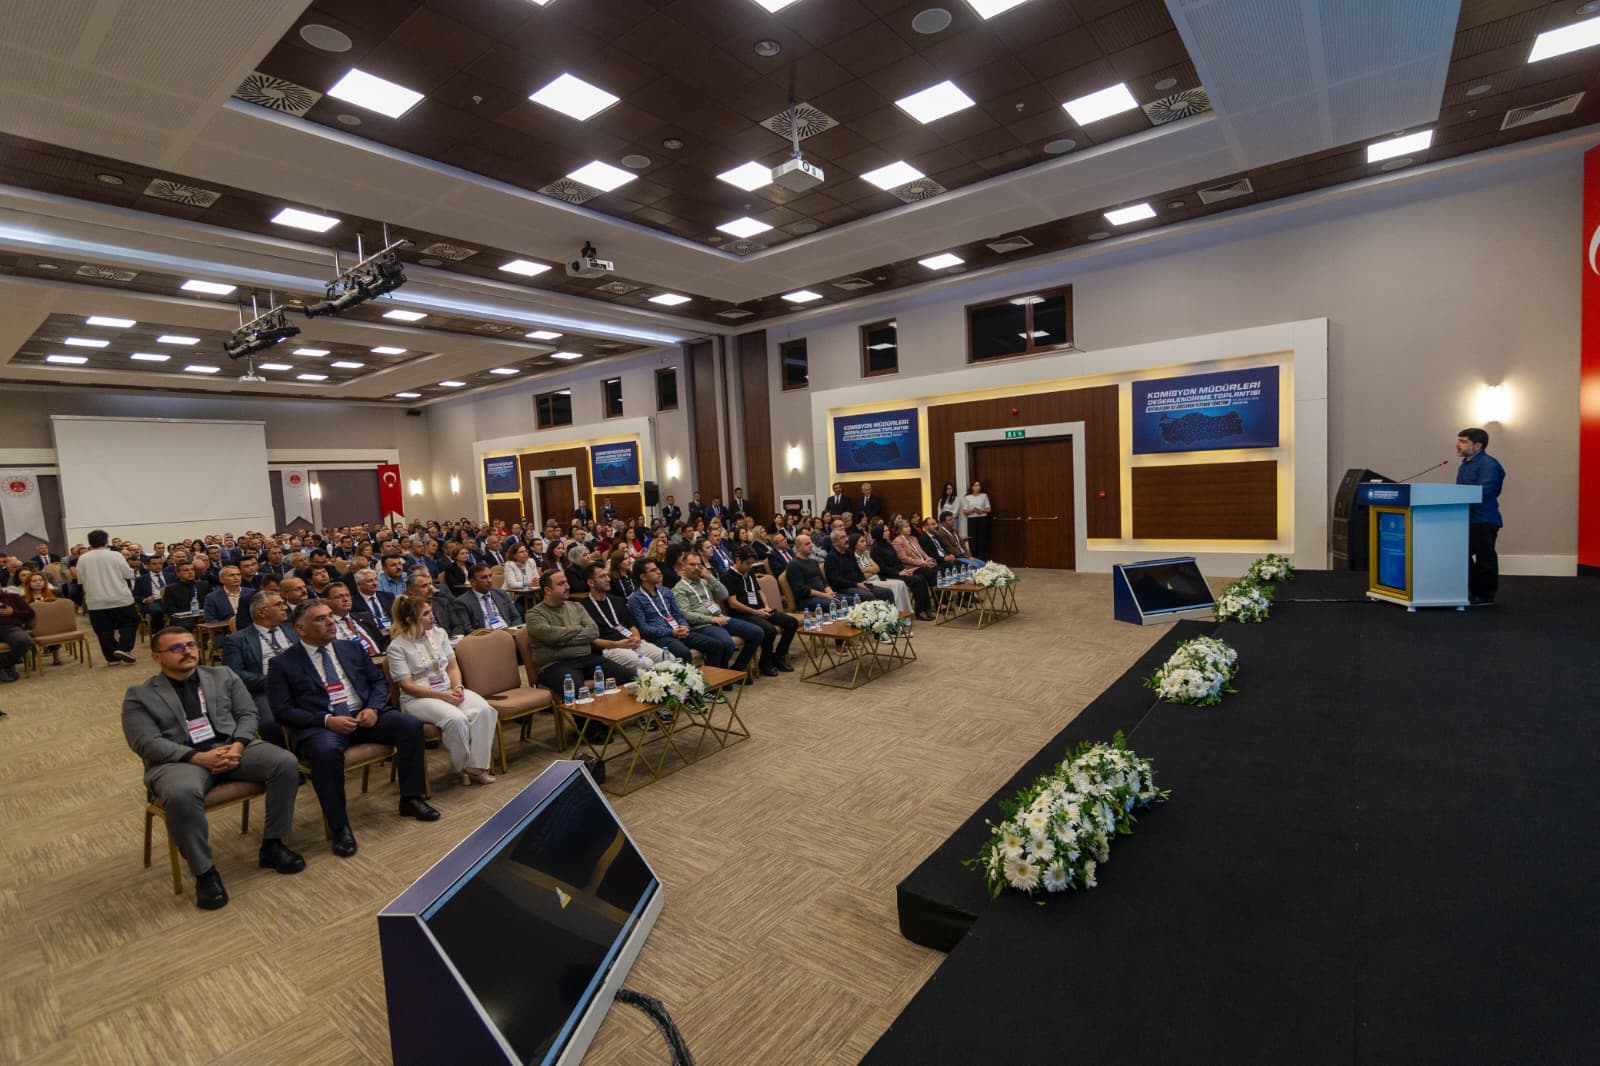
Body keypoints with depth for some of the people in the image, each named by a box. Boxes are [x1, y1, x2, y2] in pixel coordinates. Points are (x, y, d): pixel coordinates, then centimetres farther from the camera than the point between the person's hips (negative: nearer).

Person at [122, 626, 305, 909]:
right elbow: (146, 743, -6)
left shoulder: (224, 675, 14)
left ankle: (272, 846, -7)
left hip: (231, 748, 3)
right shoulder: (140, 695, 6)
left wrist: (237, 745, -11)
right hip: (180, 759, -3)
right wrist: (197, 757, -19)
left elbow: (248, 714, 10)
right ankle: (204, 872, -17)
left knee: (286, 763, -22)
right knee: (182, 795, -38)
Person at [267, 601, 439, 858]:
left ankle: (411, 798, -4)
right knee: (326, 750, -38)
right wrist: (327, 720, -18)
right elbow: (283, 711, -4)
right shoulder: (284, 664, 3)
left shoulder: (350, 649, 15)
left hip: (364, 716, 4)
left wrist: (373, 708, -5)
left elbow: (379, 681, 16)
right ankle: (340, 828, -22)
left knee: (411, 725, -19)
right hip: (320, 725, -4)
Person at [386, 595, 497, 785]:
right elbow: (407, 686, -10)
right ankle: (461, 767, -6)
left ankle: (476, 766, -17)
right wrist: (442, 696, -18)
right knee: (457, 719, -33)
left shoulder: (439, 633, 9)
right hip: (418, 698, -5)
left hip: (449, 690, 5)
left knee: (484, 710, -25)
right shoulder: (397, 647, -6)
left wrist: (458, 687, -9)